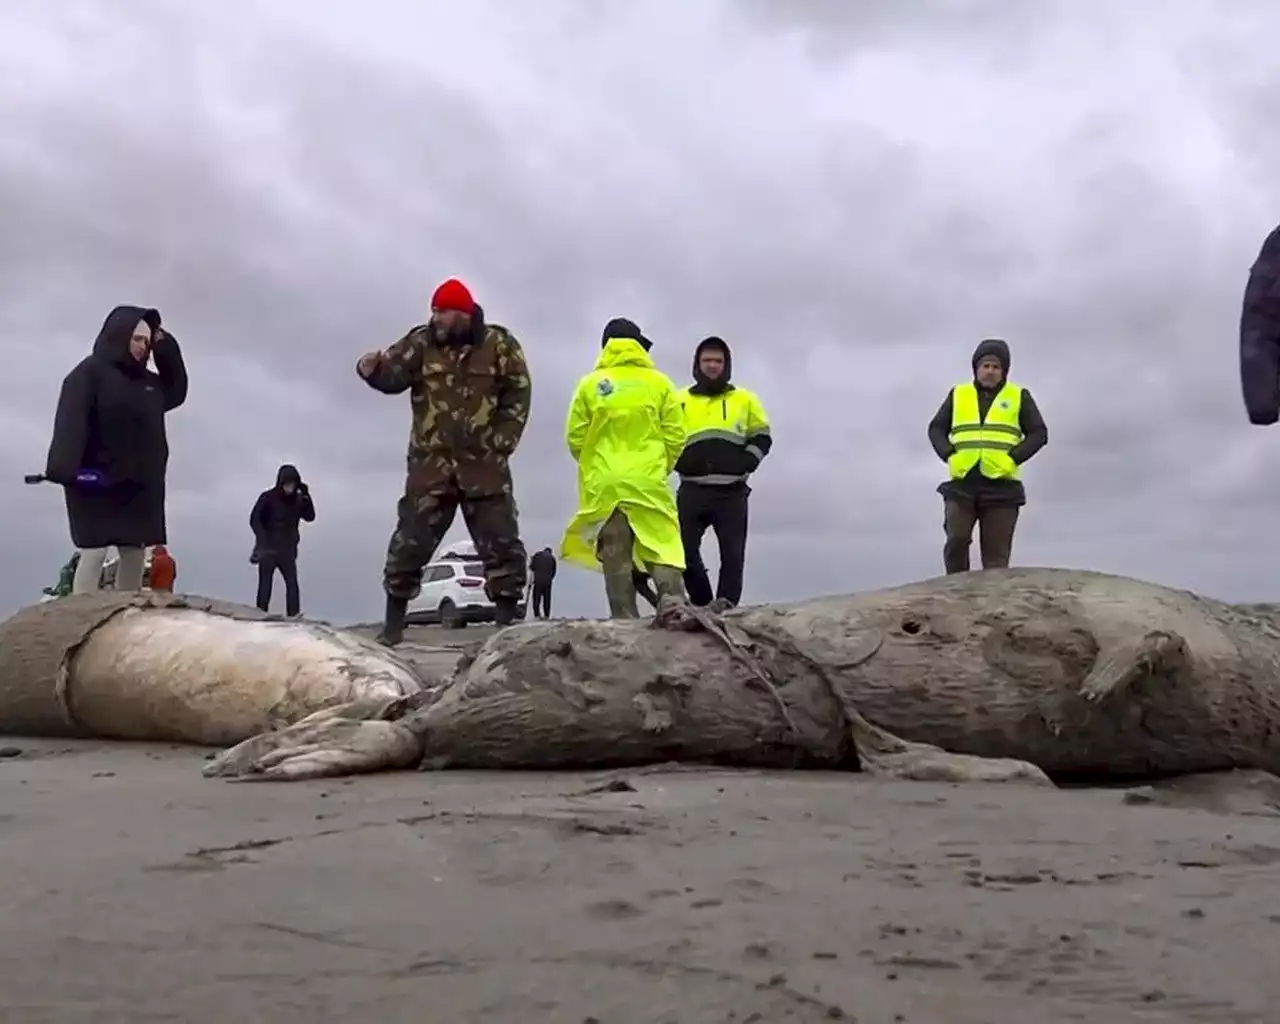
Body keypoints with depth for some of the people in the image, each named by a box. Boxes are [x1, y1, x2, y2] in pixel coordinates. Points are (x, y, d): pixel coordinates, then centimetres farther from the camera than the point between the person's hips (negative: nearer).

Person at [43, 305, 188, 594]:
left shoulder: (147, 381, 17)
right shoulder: (90, 371, -6)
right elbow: (70, 421, -18)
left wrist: (166, 347, 13)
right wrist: (65, 468, -33)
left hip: (138, 484, 7)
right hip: (96, 482, -7)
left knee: (134, 554, 6)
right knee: (94, 552, -11)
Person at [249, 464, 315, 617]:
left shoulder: (297, 499, 4)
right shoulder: (268, 497, -8)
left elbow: (310, 517, -5)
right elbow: (254, 520, -11)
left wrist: (306, 496, -16)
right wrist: (264, 541, -21)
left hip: (287, 551, 3)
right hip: (267, 550, -3)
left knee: (292, 584, -9)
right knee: (265, 586, 2)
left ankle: (294, 616, -13)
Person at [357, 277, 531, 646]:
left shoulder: (499, 344, 1)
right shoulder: (421, 342, 4)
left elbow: (518, 397, 2)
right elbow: (393, 374, -7)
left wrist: (501, 444, -5)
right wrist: (373, 369, -30)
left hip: (485, 466, -1)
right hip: (431, 466, 1)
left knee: (502, 545, 1)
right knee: (410, 543, 0)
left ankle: (507, 621, 11)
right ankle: (393, 622, 11)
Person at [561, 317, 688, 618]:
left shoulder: (590, 385, 4)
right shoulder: (659, 382, 4)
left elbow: (575, 437, 3)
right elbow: (675, 436, 2)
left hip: (603, 485, 1)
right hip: (648, 483, -1)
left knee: (615, 559, 3)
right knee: (663, 552, 0)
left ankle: (625, 620, 0)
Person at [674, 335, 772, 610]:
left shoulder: (745, 399, 13)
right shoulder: (680, 401, 13)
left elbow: (762, 437, 14)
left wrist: (748, 462, -6)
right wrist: (679, 461, -5)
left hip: (732, 491, 0)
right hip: (692, 490, 1)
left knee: (732, 553, -5)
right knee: (684, 549, -4)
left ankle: (727, 605, -2)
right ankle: (702, 604, 9)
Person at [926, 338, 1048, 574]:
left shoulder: (1019, 396, 10)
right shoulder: (958, 394, 15)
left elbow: (1039, 433, 6)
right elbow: (936, 429, 15)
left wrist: (1013, 458, -8)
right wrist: (949, 456, -3)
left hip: (1001, 486, -1)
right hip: (962, 483, 1)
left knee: (996, 554, -1)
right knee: (956, 540, -14)